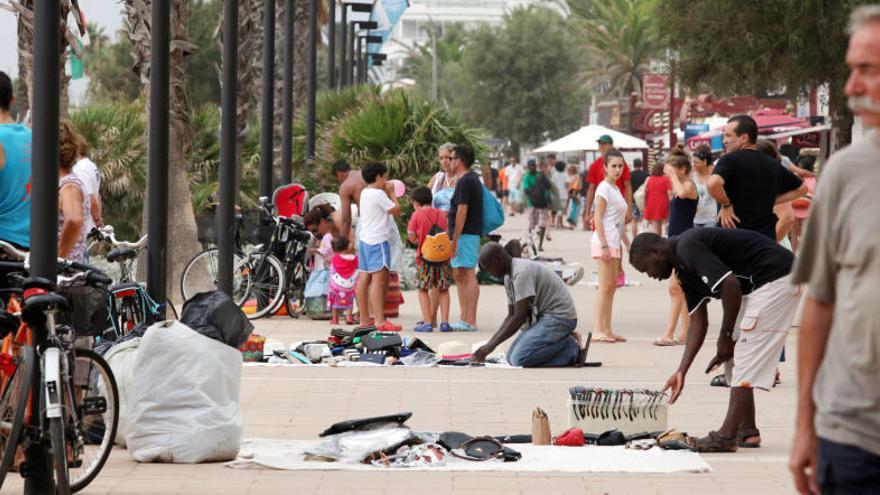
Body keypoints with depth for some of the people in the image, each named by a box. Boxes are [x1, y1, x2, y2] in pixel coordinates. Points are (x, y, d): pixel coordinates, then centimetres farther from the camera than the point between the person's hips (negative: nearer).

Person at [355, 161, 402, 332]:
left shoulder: (365, 193, 14)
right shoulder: (379, 194, -13)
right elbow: (396, 210, -9)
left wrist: (387, 193, 17)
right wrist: (392, 193, 3)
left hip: (364, 239, 10)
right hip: (378, 241, -10)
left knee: (364, 278, 9)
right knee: (379, 279, -12)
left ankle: (364, 320, 12)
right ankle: (380, 321, -17)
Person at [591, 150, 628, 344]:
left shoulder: (616, 189, 17)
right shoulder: (604, 188, -10)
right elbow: (598, 218, -16)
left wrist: (619, 245, 21)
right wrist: (604, 245, -21)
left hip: (613, 243, 9)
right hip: (604, 241, -9)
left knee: (612, 286, 9)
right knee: (605, 286, -11)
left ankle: (606, 330, 11)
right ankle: (598, 330, -12)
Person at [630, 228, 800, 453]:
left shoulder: (688, 247, -16)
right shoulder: (684, 269, 15)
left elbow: (731, 285, -23)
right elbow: (698, 322, 13)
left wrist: (725, 337, -11)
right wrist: (681, 372, 6)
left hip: (775, 278, -10)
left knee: (745, 356, -11)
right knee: (734, 356, 14)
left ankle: (726, 436, -13)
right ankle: (747, 431, 17)